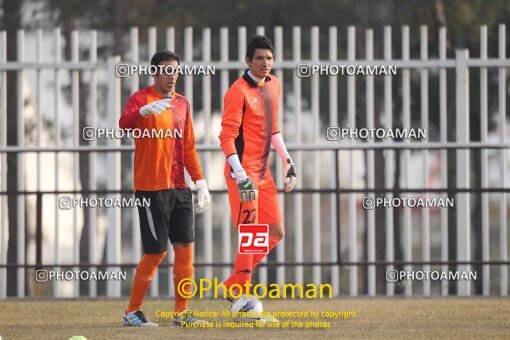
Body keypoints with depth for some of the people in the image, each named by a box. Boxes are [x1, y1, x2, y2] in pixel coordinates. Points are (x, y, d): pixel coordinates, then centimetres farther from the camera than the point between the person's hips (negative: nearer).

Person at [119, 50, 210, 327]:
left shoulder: (182, 104, 15)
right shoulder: (142, 98, -4)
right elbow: (124, 124, -25)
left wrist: (201, 183, 12)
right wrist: (145, 110, -44)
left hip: (179, 188, 6)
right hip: (151, 188, -6)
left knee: (185, 247, 2)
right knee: (156, 252, -6)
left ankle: (181, 312, 8)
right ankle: (132, 312, 5)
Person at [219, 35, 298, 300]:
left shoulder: (273, 85, 11)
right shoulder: (238, 92, -14)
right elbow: (227, 137, -18)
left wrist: (286, 159, 19)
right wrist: (241, 177, -25)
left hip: (263, 172, 9)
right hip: (243, 171, -9)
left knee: (276, 232, 11)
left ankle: (233, 284, 19)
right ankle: (240, 296, 2)